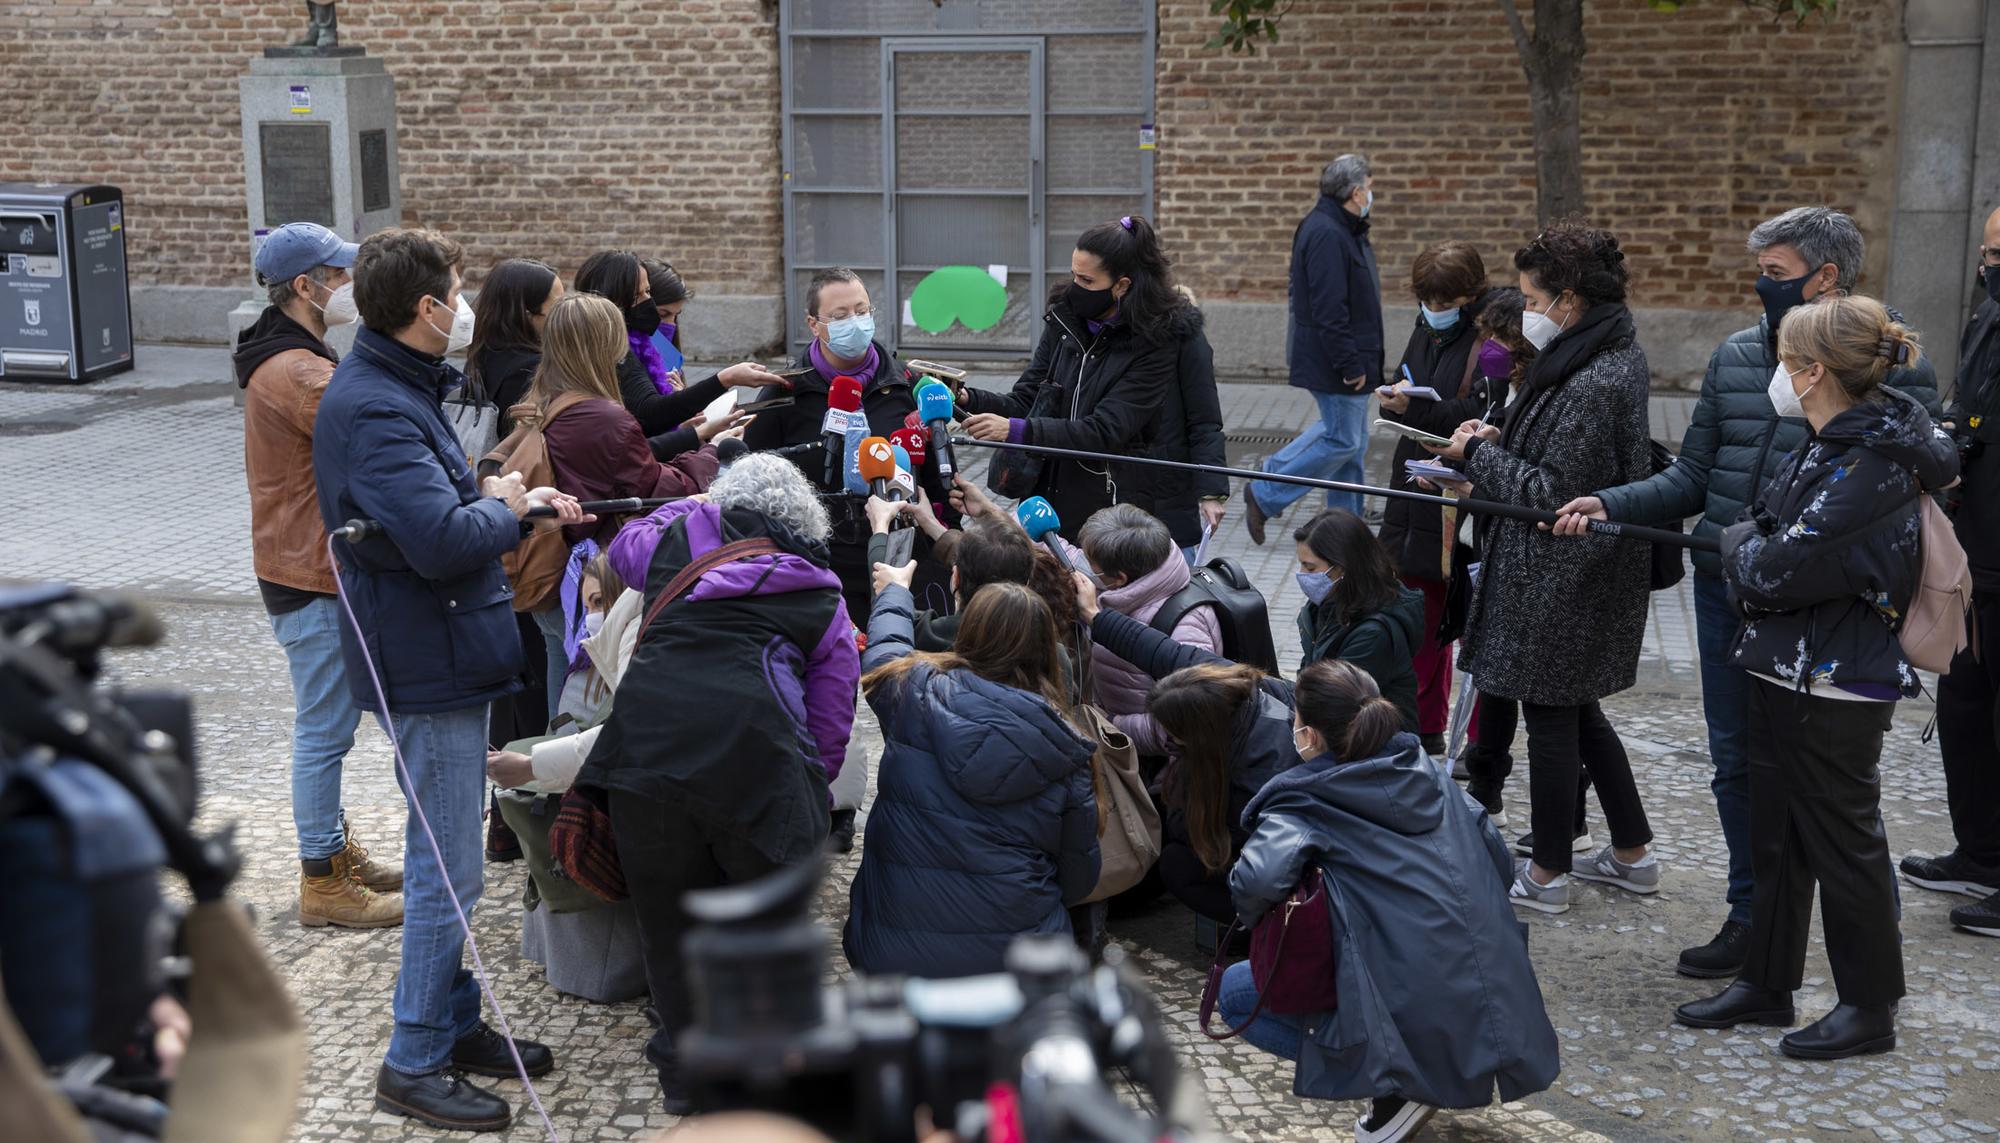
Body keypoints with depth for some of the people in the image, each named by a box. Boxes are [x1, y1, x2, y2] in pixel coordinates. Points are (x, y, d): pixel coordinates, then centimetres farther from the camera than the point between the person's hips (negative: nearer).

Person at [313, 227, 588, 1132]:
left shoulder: (398, 389, 12)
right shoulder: (375, 410, -23)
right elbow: (443, 541, -32)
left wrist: (521, 502, 4)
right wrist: (506, 509, -13)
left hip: (444, 657, 11)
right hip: (428, 667, -11)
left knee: (448, 860, 19)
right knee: (446, 871, -2)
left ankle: (455, 1024, 32)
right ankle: (414, 1065, 9)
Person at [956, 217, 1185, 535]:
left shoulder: (1154, 345, -11)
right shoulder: (1064, 321, 5)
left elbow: (1104, 431, -20)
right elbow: (1025, 400, 7)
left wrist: (1016, 430, -28)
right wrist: (968, 399, -13)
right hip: (1045, 502, 4)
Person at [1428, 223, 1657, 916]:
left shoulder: (1593, 384, -23)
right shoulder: (1614, 358, 9)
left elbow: (1553, 495, -23)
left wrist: (1478, 453, -12)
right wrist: (1498, 443, 4)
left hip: (1563, 581, -10)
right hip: (1584, 572, 10)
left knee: (1551, 716, 2)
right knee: (1577, 710, 19)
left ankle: (1547, 874, 15)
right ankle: (1632, 855, 29)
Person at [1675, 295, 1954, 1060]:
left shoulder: (1870, 467, -23)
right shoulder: (1826, 448, 8)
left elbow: (1775, 573, -21)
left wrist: (1739, 541, -5)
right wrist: (1751, 550, -4)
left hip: (1837, 691, -9)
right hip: (1786, 672, 9)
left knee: (1843, 839, 4)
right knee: (1776, 834, 17)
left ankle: (1870, 1006, 19)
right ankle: (1767, 983, 29)